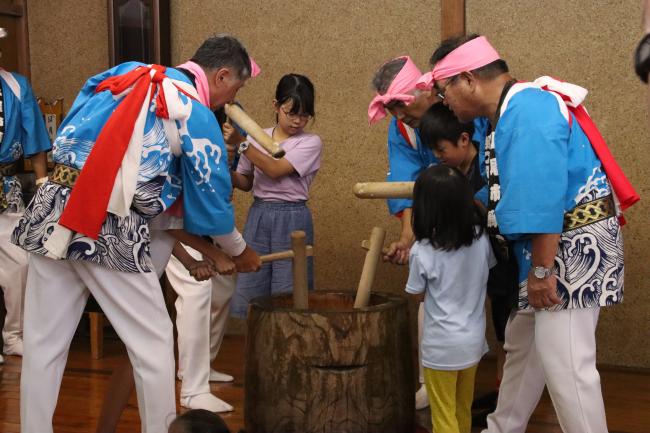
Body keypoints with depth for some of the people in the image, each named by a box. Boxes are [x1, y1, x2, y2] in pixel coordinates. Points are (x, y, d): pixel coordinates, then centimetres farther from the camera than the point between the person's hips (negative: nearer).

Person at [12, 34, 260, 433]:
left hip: (52, 207, 6)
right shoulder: (197, 114, 0)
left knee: (44, 341, 12)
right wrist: (240, 252, 25)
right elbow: (211, 200, 6)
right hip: (110, 225, -6)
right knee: (153, 343, 9)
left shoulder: (126, 72, 16)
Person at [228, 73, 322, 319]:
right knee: (248, 289, 2)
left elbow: (276, 170, -16)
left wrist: (241, 142, -19)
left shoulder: (310, 142, -3)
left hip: (292, 218, -3)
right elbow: (246, 183, 14)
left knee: (287, 294, -1)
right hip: (258, 215, 3)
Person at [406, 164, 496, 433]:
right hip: (474, 341, 5)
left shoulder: (422, 251, -20)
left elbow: (415, 294, -5)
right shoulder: (481, 238, -8)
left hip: (442, 346, -5)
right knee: (464, 411, 22)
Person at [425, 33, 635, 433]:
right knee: (522, 347, 21)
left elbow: (543, 198, -28)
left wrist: (541, 270, -26)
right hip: (550, 247, 11)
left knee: (563, 361, -10)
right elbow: (506, 191, 19)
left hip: (574, 248, -11)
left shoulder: (529, 108, -22)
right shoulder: (506, 114, 12)